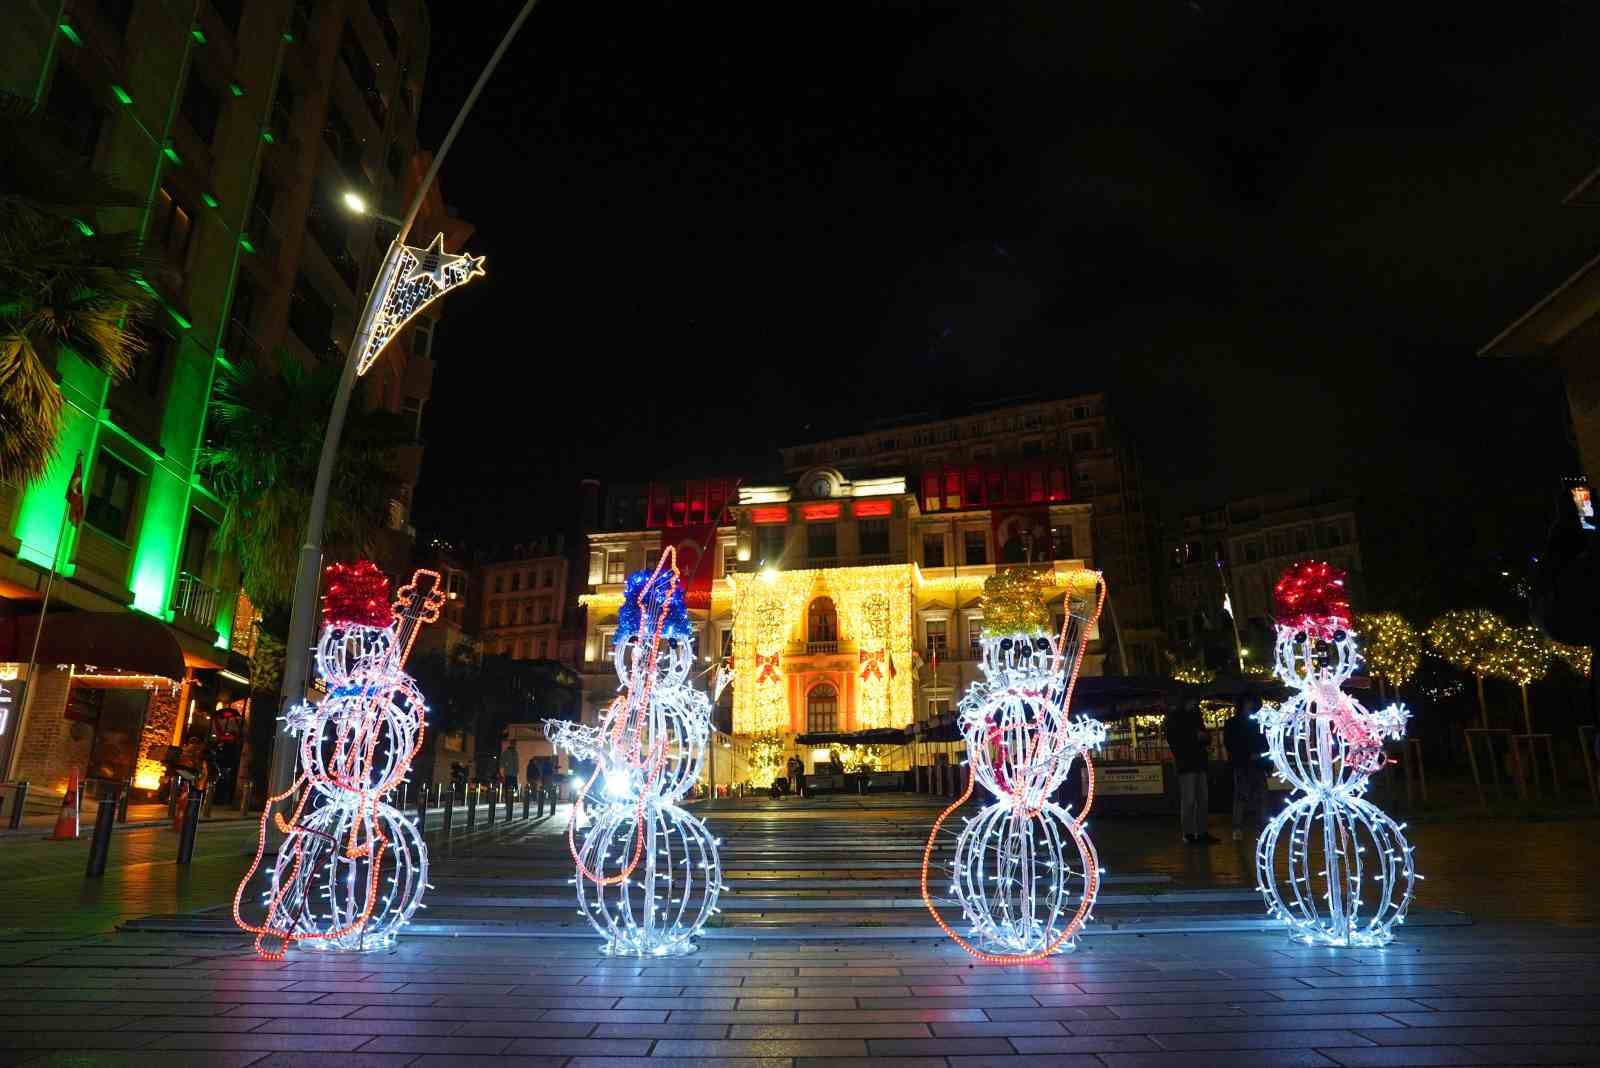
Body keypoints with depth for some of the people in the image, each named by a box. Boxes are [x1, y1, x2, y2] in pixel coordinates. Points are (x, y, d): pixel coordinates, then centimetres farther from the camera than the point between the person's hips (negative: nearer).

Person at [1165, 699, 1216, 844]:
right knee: (1188, 801, -7)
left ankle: (1202, 833, 12)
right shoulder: (1174, 717, 0)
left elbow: (1206, 739, 21)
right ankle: (1189, 835, -3)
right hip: (1186, 764, -7)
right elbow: (1173, 739, -10)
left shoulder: (1195, 717, 20)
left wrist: (1204, 737, -1)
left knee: (1203, 800, 6)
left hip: (1199, 763, 7)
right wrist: (1194, 737, -14)